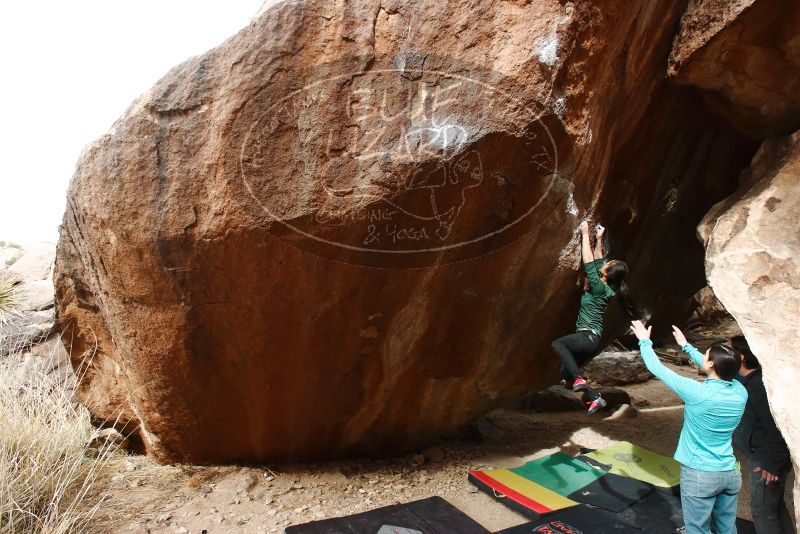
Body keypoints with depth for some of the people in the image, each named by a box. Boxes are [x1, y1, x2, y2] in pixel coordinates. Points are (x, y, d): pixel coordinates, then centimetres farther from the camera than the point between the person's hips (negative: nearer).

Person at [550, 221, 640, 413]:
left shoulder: (599, 288, -13)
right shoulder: (604, 286, 10)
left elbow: (589, 262, -15)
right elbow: (597, 261, 22)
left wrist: (585, 234, -9)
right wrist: (599, 239, 21)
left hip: (588, 337, -9)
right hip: (590, 339, 9)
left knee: (557, 344, -21)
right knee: (566, 373, 9)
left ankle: (578, 379, -24)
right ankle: (594, 399, 10)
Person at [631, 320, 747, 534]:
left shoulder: (697, 392, -23)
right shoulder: (740, 391, -7)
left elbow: (657, 368, -12)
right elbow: (718, 370, 14)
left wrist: (645, 342, 4)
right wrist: (686, 345, 24)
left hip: (700, 475, -5)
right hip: (730, 473, 6)